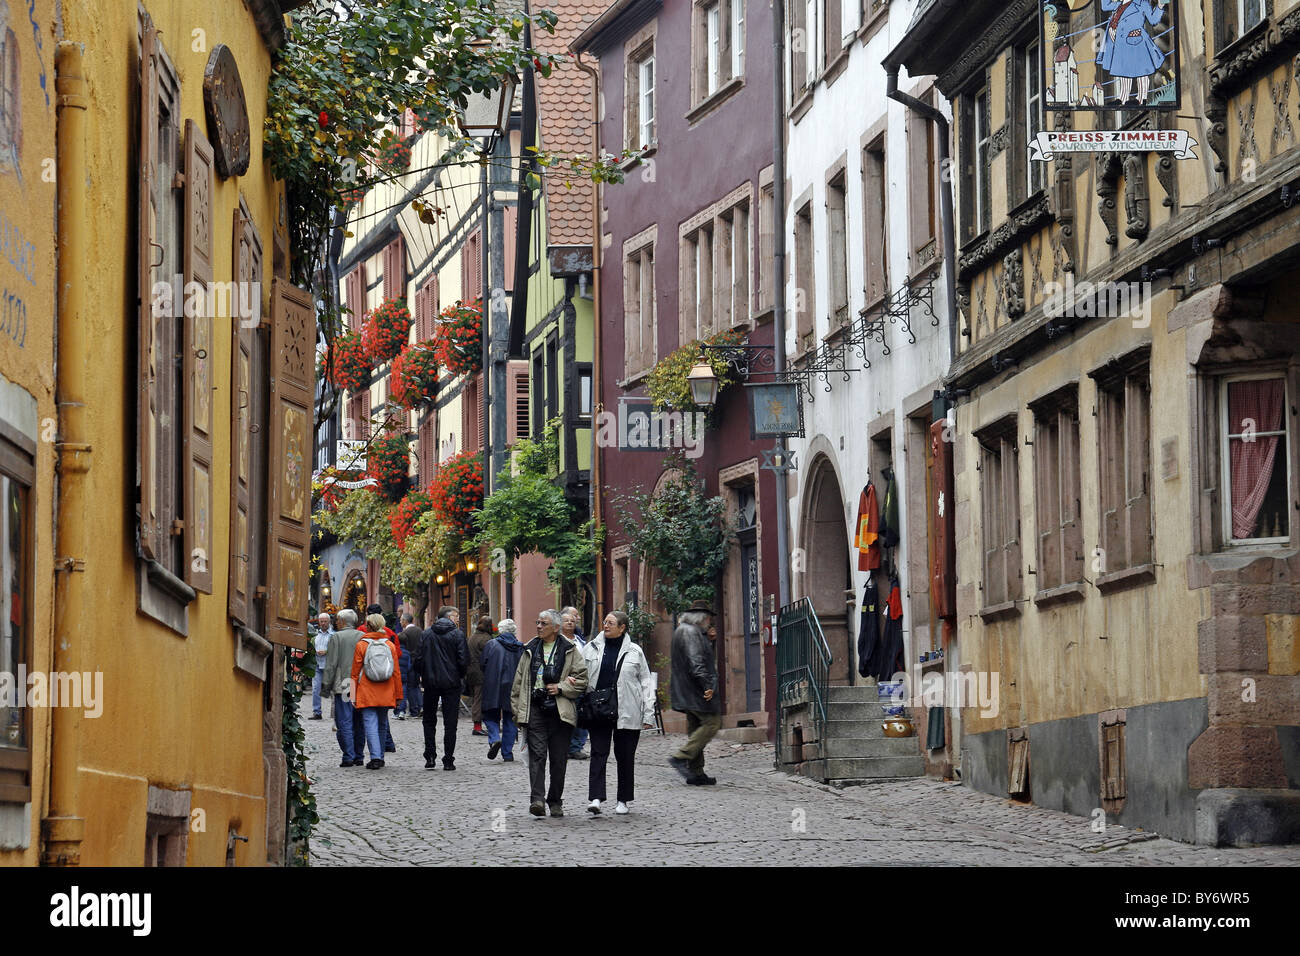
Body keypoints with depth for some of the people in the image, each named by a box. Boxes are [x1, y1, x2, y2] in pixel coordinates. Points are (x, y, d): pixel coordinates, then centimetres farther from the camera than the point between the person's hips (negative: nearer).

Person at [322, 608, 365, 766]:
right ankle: (358, 756, 11)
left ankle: (349, 756, -10)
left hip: (343, 686, -4)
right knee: (358, 723, 10)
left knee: (344, 723, -4)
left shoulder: (336, 637, -5)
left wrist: (327, 686, 1)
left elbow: (331, 664, -6)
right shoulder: (363, 637, 7)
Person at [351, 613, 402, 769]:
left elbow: (355, 673, 0)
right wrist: (398, 695, 12)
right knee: (381, 725, 15)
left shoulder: (361, 645, -4)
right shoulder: (390, 645, 4)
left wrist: (353, 694, 6)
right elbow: (396, 672, 6)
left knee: (371, 725, -5)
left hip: (367, 692, -3)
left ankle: (375, 757, -17)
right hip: (385, 693, 3)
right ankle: (380, 758, 21)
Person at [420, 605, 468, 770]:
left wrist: (425, 676, 12)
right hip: (452, 682, -2)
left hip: (431, 682, 2)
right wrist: (460, 676, 7)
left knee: (429, 721, 14)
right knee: (450, 723, 3)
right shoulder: (457, 634, -6)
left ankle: (430, 756, 5)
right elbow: (464, 659, -10)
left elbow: (419, 658, -1)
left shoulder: (426, 634, 2)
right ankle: (448, 760, 0)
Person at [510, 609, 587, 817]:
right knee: (537, 754, -11)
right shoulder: (530, 650, 13)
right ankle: (537, 799, -20)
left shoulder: (570, 650, 4)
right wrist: (518, 710, 9)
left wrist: (561, 688, -10)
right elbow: (519, 681, 15)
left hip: (560, 711, -1)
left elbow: (583, 679, 3)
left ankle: (556, 802, 15)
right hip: (535, 709, 1)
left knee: (559, 758, 4)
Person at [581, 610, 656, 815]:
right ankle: (596, 798, -13)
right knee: (598, 753, -8)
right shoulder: (592, 648, 8)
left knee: (625, 756, 6)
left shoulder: (634, 652, 5)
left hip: (627, 712, -1)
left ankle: (623, 800, 15)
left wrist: (648, 714, 1)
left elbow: (646, 683, 6)